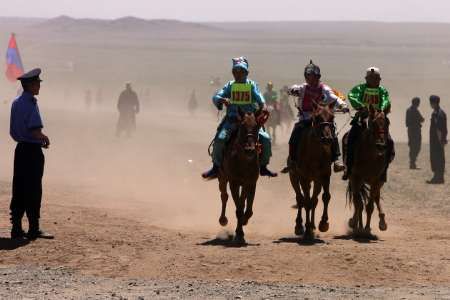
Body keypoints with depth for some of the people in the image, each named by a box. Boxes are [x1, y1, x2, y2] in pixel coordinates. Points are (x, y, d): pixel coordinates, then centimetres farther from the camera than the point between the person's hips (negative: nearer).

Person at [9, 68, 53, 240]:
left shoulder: (16, 103, 12)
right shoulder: (31, 103, -16)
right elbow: (36, 131, -24)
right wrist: (45, 138, -3)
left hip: (20, 148, 8)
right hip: (32, 151, -8)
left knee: (18, 190, 10)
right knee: (33, 191, -3)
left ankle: (16, 228, 13)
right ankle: (34, 229, 1)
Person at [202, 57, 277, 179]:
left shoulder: (252, 85, 8)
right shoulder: (230, 85, 9)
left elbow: (258, 96, -11)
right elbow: (216, 97, -2)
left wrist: (263, 105, -34)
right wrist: (222, 100, -26)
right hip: (232, 119, 0)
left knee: (265, 138, -14)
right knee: (219, 139, -22)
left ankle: (263, 167, 4)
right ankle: (216, 167, -8)